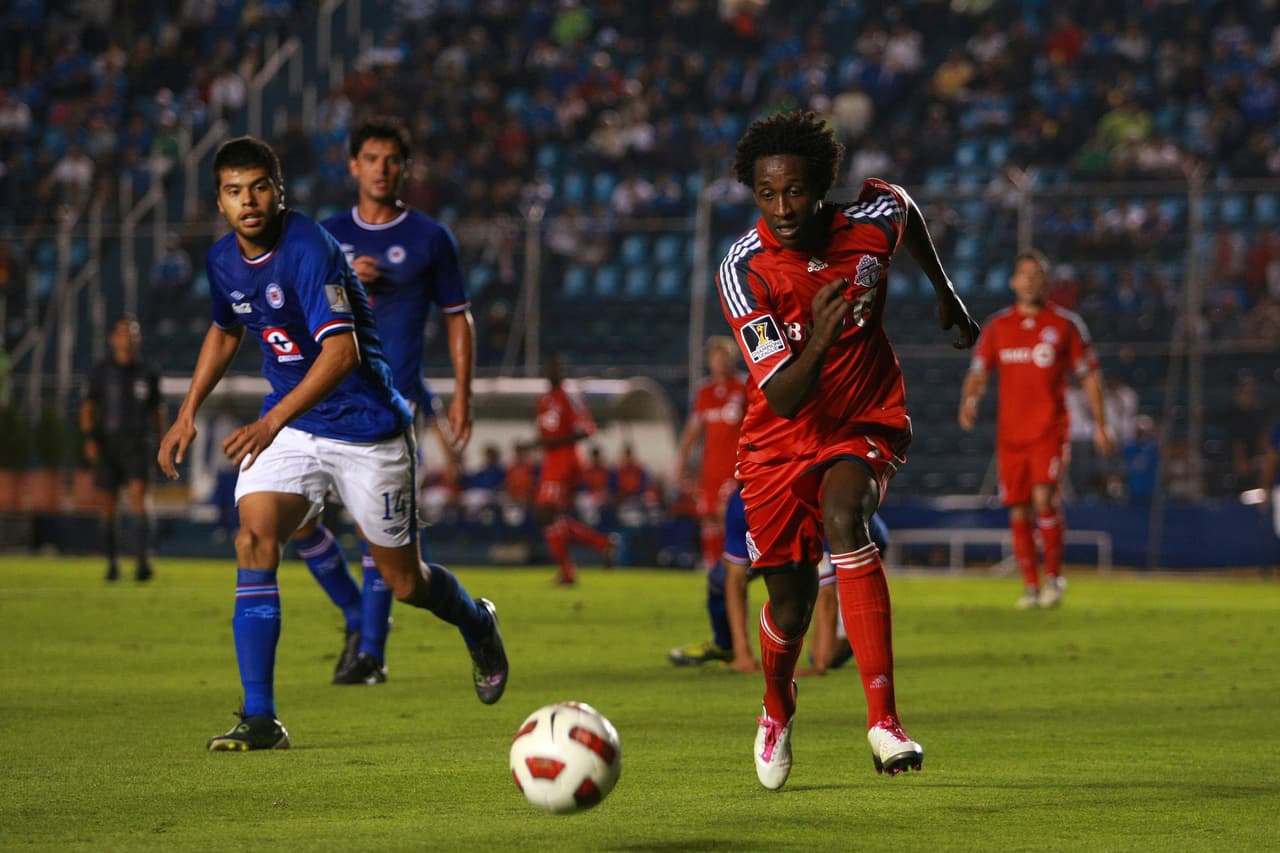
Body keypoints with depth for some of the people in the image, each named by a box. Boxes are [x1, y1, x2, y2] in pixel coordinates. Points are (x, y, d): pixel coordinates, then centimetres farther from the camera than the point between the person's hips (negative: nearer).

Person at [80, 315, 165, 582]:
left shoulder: (148, 372, 9)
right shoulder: (101, 372, 5)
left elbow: (157, 409, 18)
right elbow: (88, 407, 3)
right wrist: (89, 438, -10)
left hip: (138, 445, -1)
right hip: (107, 446, 1)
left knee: (138, 498, -17)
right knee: (107, 507, 4)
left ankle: (144, 561, -26)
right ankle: (112, 563, 16)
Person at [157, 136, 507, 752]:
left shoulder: (309, 249, -23)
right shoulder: (223, 261, 0)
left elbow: (342, 352, -33)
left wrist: (274, 421, -42)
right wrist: (188, 413, 15)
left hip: (367, 428, -5)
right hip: (288, 428, 5)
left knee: (404, 582, 6)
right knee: (255, 535, -20)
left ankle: (477, 625, 43)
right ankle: (259, 718, -19)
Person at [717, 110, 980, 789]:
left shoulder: (871, 221, -15)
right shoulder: (743, 271, -23)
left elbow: (904, 205, 14)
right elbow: (783, 399, -27)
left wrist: (946, 293, 23)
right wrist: (817, 344, -46)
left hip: (866, 425, 0)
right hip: (781, 441, 0)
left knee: (843, 518, -32)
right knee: (790, 604, 5)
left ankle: (883, 719, -37)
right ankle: (777, 711, 43)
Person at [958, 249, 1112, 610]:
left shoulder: (1066, 324, 3)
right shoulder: (997, 326, 9)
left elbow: (1089, 375, 7)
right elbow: (979, 371, 10)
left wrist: (1100, 425, 4)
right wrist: (969, 400, -12)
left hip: (1049, 430, -3)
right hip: (1010, 432, 3)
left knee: (1044, 496, -20)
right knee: (1019, 513, 2)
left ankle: (1054, 576, -7)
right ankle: (1031, 586, 12)